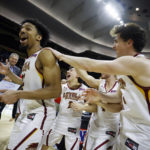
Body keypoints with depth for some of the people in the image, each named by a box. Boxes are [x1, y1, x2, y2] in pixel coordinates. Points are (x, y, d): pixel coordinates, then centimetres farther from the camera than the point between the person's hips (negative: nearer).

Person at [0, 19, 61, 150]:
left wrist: (18, 95, -25)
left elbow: (55, 91, -25)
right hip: (26, 113, 9)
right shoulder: (28, 60, 12)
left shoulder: (45, 54, -16)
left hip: (40, 114, -9)